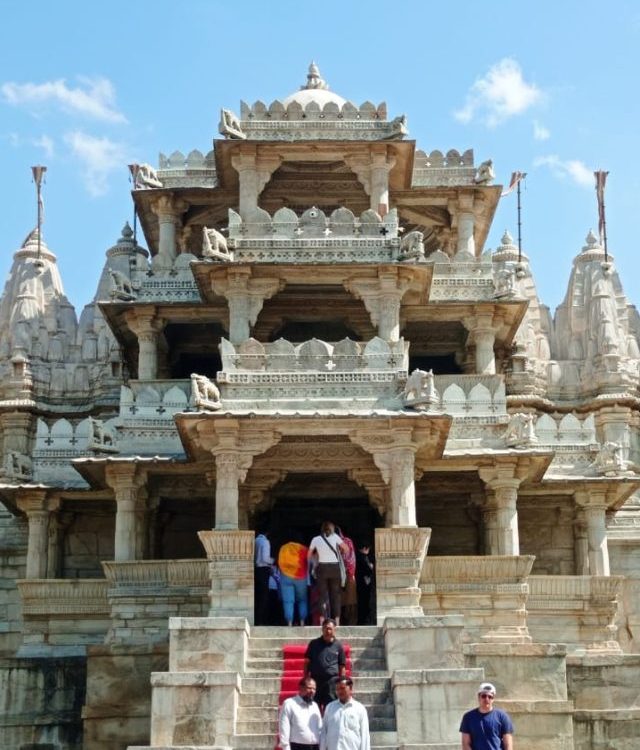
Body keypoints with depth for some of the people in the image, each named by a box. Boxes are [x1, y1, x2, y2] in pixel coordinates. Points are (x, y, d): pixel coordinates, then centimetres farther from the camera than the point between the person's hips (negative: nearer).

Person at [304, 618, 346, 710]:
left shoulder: (338, 646, 5)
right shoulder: (314, 644, 7)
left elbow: (342, 666, 8)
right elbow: (307, 662, 10)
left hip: (332, 681, -1)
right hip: (315, 680, 1)